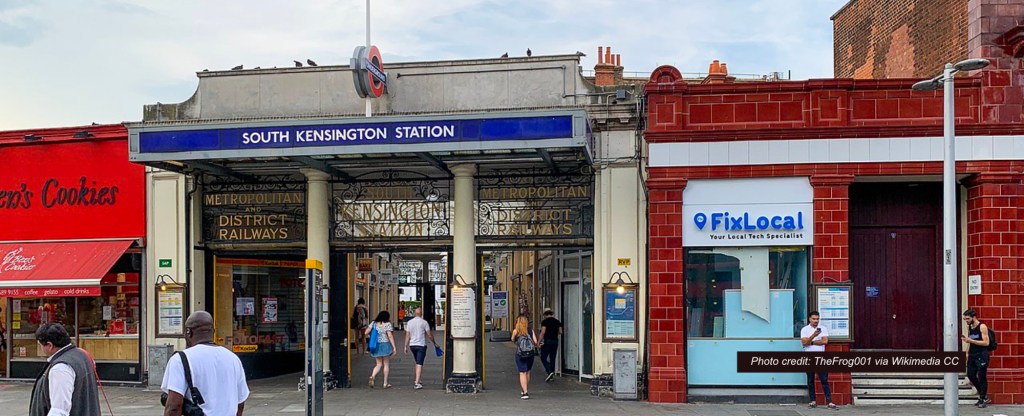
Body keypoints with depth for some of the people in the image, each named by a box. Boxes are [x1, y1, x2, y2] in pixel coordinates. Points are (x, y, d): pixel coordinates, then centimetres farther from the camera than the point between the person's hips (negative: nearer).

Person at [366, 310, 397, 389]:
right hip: (385, 345, -4)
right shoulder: (387, 324, -7)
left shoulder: (374, 323, 6)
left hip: (376, 346, 4)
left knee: (379, 364, 13)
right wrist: (394, 347, -12)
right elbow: (390, 336, -13)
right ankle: (385, 383, 10)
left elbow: (366, 333, 2)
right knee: (386, 364, 8)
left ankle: (372, 376, -13)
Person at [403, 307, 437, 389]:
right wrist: (434, 342, 11)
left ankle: (417, 381, 24)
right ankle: (417, 383, -14)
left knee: (417, 363, 20)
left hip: (412, 345, 4)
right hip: (421, 345, -4)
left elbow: (407, 335, 3)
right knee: (419, 364, -6)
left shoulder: (409, 322, 2)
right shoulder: (424, 322, -8)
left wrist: (406, 346, 8)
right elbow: (429, 335, -4)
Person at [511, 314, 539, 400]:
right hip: (530, 353, 3)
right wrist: (533, 345, 17)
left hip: (520, 354, -3)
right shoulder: (531, 330, 1)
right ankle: (526, 390, 33)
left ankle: (525, 393, -13)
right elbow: (535, 342, -3)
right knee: (527, 372, 19)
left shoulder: (516, 331, -3)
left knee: (522, 373, -3)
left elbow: (513, 339, 14)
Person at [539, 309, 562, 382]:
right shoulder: (557, 322, 9)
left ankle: (549, 372, -18)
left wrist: (539, 342, -11)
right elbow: (560, 332, 10)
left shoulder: (545, 322, -8)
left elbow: (543, 332, -15)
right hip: (555, 341, 6)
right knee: (552, 359, 11)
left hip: (547, 341, -6)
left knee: (543, 358, 1)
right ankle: (551, 376, 12)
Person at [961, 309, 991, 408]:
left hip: (981, 355, -7)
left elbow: (986, 342, -15)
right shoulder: (969, 327, 12)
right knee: (970, 375, 6)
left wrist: (971, 340, -19)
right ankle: (983, 396, 21)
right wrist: (967, 352, 12)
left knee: (982, 377, -3)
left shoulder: (982, 327, -9)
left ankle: (983, 399, 4)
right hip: (972, 355, 8)